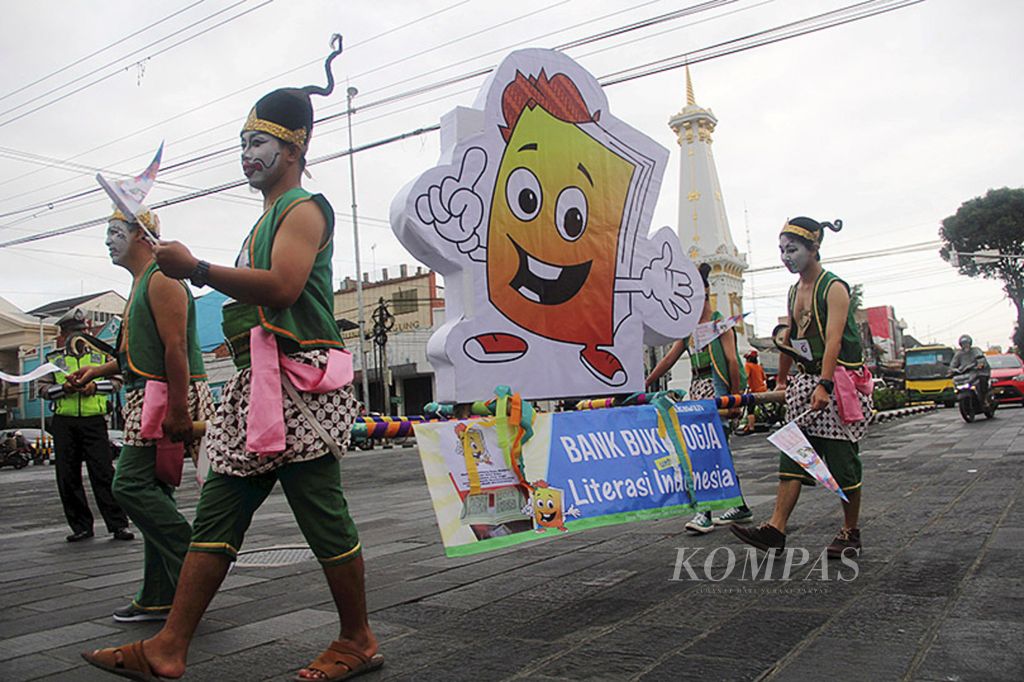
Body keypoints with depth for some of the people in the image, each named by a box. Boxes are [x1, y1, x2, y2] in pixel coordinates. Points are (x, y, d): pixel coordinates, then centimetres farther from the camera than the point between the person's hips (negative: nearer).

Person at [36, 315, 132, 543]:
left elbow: (116, 380, 8)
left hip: (94, 420, -2)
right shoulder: (54, 359, 13)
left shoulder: (100, 355, 11)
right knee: (68, 477, 4)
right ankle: (81, 526, 15)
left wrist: (95, 386, -9)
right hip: (64, 422, 2)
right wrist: (64, 388, -9)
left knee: (103, 472, -7)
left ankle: (118, 525, -4)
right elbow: (42, 387, 9)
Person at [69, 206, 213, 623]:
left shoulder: (161, 280, -9)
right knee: (153, 491, 10)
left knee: (132, 485, -14)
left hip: (169, 398, -11)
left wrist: (176, 411, -25)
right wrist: (101, 370, 18)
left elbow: (175, 347, -20)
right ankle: (160, 597, 15)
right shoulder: (141, 284, 24)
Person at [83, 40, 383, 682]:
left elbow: (283, 286, -19)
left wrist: (196, 268, -15)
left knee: (324, 518, -4)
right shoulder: (268, 219, 28)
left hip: (298, 381, -10)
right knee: (217, 515, 7)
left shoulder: (304, 208, -3)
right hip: (257, 385, 10)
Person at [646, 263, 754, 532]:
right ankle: (741, 508, 18)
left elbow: (732, 360, -10)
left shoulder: (719, 323, -3)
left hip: (716, 388, -8)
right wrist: (643, 386, 10)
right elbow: (667, 361, 15)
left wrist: (736, 396, -15)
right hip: (697, 388, 8)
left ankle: (706, 511, -11)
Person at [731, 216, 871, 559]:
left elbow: (833, 339, -21)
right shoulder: (794, 291, 14)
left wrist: (824, 386, -30)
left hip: (838, 382, -7)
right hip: (805, 382, 7)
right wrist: (782, 380, 24)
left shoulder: (834, 287, -10)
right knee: (793, 455, 0)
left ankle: (850, 532, 15)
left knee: (842, 458, 1)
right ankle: (776, 529, -2)